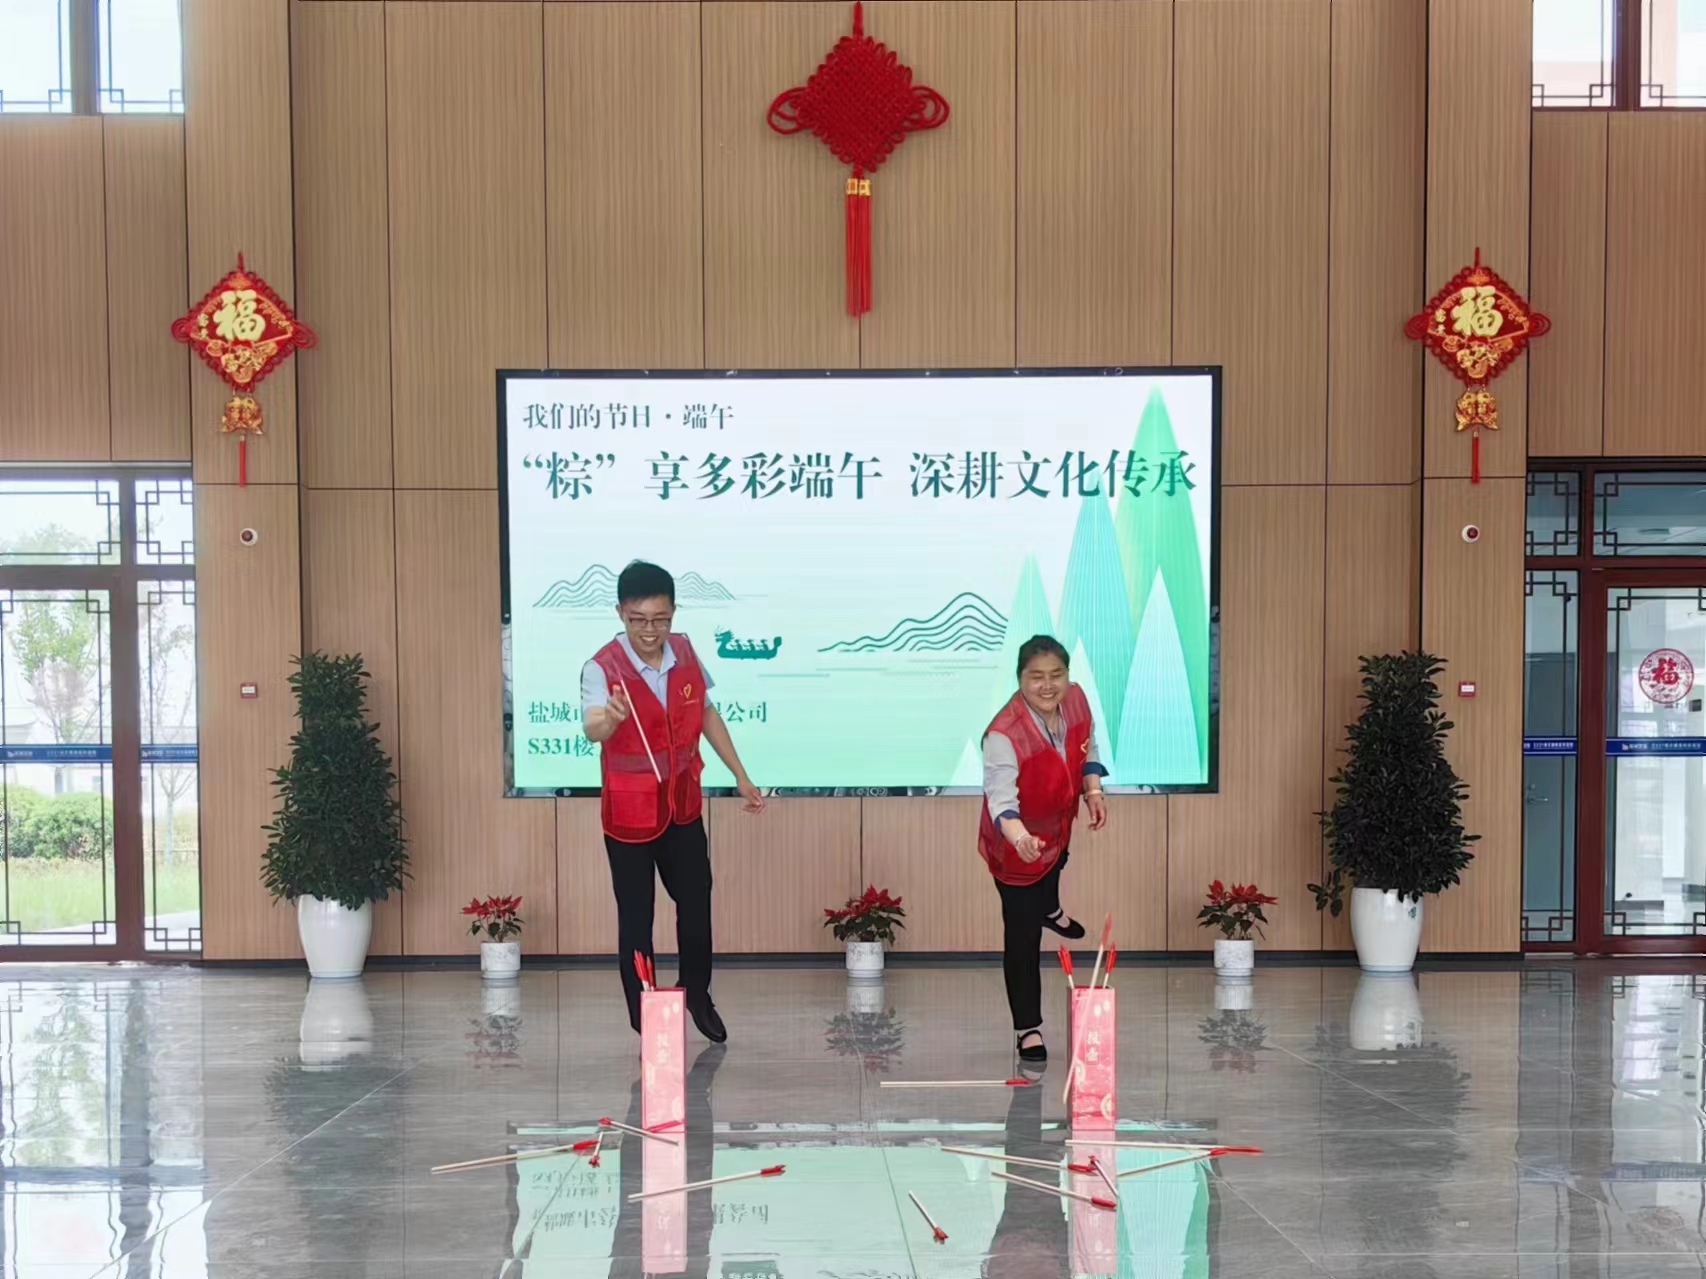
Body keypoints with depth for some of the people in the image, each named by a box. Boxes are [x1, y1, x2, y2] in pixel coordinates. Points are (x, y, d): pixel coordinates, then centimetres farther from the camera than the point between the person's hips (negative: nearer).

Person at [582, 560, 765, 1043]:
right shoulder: (602, 668, -21)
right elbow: (592, 728, -40)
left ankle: (698, 996, 38)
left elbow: (707, 714, 9)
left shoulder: (685, 652, -5)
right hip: (629, 812, -5)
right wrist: (609, 719, -63)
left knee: (696, 901, 16)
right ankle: (644, 1021, 18)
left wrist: (741, 776, 11)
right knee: (636, 917, 4)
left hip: (682, 805, 5)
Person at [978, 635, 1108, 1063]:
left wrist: (1093, 791, -12)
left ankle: (1050, 910, 76)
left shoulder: (1076, 699, -18)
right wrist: (1021, 839, -66)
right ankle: (1027, 1028, 15)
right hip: (1016, 845, -7)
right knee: (1023, 936, -1)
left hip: (1057, 827, 7)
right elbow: (1001, 800, -48)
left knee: (1054, 867, 40)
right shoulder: (1003, 734, -39)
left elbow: (1087, 751, 2)